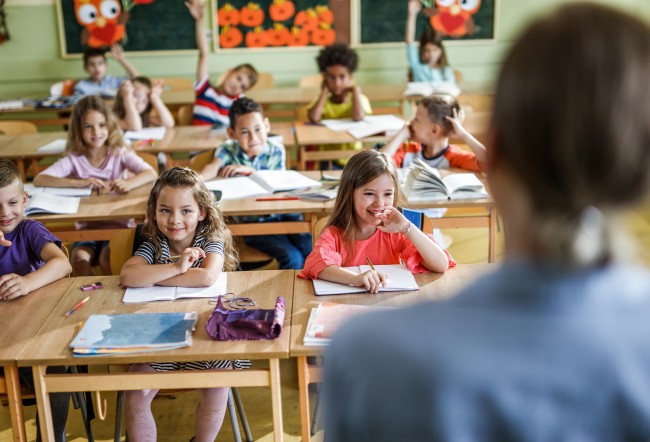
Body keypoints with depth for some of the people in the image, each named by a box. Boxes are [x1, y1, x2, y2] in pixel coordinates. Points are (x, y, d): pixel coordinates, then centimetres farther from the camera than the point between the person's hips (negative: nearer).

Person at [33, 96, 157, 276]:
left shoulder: (120, 153, 1)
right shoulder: (74, 159, 0)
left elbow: (151, 174, -12)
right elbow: (38, 179, -12)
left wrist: (128, 184, -35)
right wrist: (78, 182, -27)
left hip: (119, 224, -1)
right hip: (87, 227, 1)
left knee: (108, 257, -27)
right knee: (79, 257, -27)